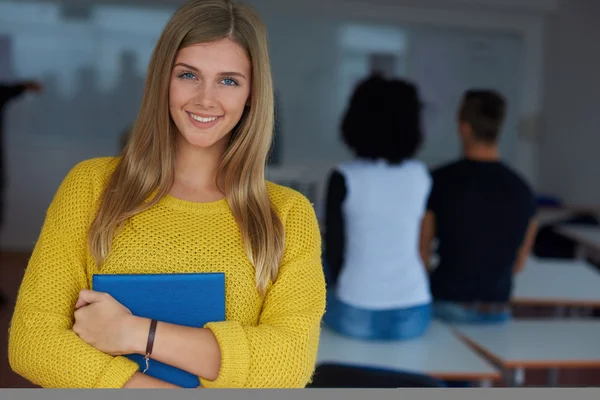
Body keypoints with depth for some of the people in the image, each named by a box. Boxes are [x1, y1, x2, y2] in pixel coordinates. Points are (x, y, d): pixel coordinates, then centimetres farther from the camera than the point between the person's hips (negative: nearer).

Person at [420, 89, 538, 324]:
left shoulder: (439, 181, -11)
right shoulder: (523, 191, -3)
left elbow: (421, 253, -3)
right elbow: (518, 264, 9)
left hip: (445, 305, -3)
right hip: (496, 311, 3)